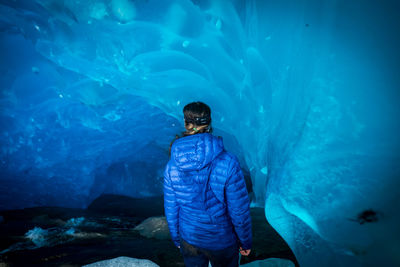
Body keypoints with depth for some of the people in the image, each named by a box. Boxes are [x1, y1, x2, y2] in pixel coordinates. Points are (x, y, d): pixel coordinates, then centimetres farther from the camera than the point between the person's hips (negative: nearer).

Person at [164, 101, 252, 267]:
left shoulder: (172, 166, -16)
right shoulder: (227, 163, -26)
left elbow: (171, 209, -4)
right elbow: (239, 210, -18)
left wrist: (176, 239, 13)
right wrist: (245, 241, 0)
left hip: (189, 239, 3)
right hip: (221, 241, -2)